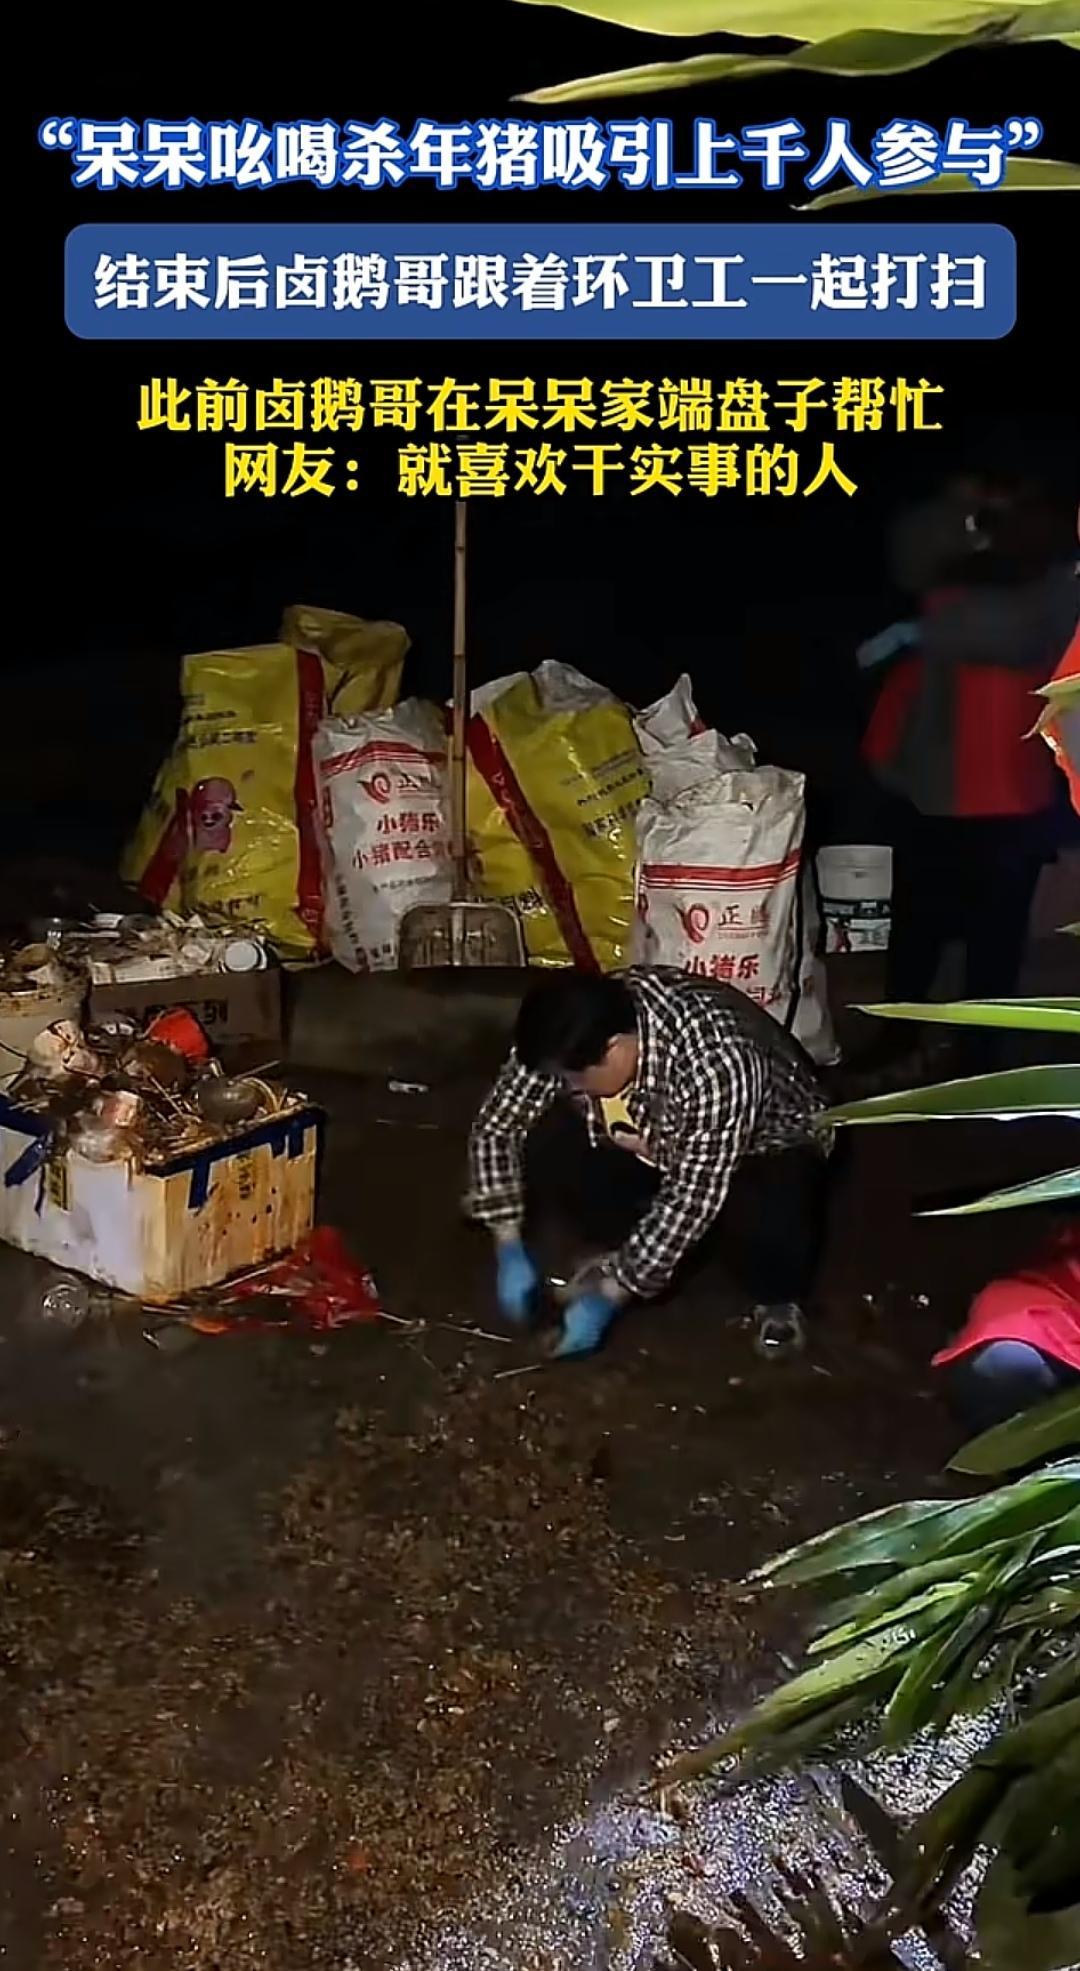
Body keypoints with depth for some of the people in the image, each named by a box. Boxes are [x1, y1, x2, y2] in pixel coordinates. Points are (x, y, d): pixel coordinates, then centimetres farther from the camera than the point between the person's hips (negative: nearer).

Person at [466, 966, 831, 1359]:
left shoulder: (714, 1066, -41)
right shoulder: (576, 1035, -25)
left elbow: (691, 1201, -34)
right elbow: (495, 1126, -14)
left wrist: (606, 1299, -29)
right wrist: (509, 1250, -20)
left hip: (768, 1141, -5)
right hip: (657, 1137, 5)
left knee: (767, 1221, -36)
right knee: (572, 1161, -21)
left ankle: (777, 1297, -2)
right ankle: (631, 1254, 7)